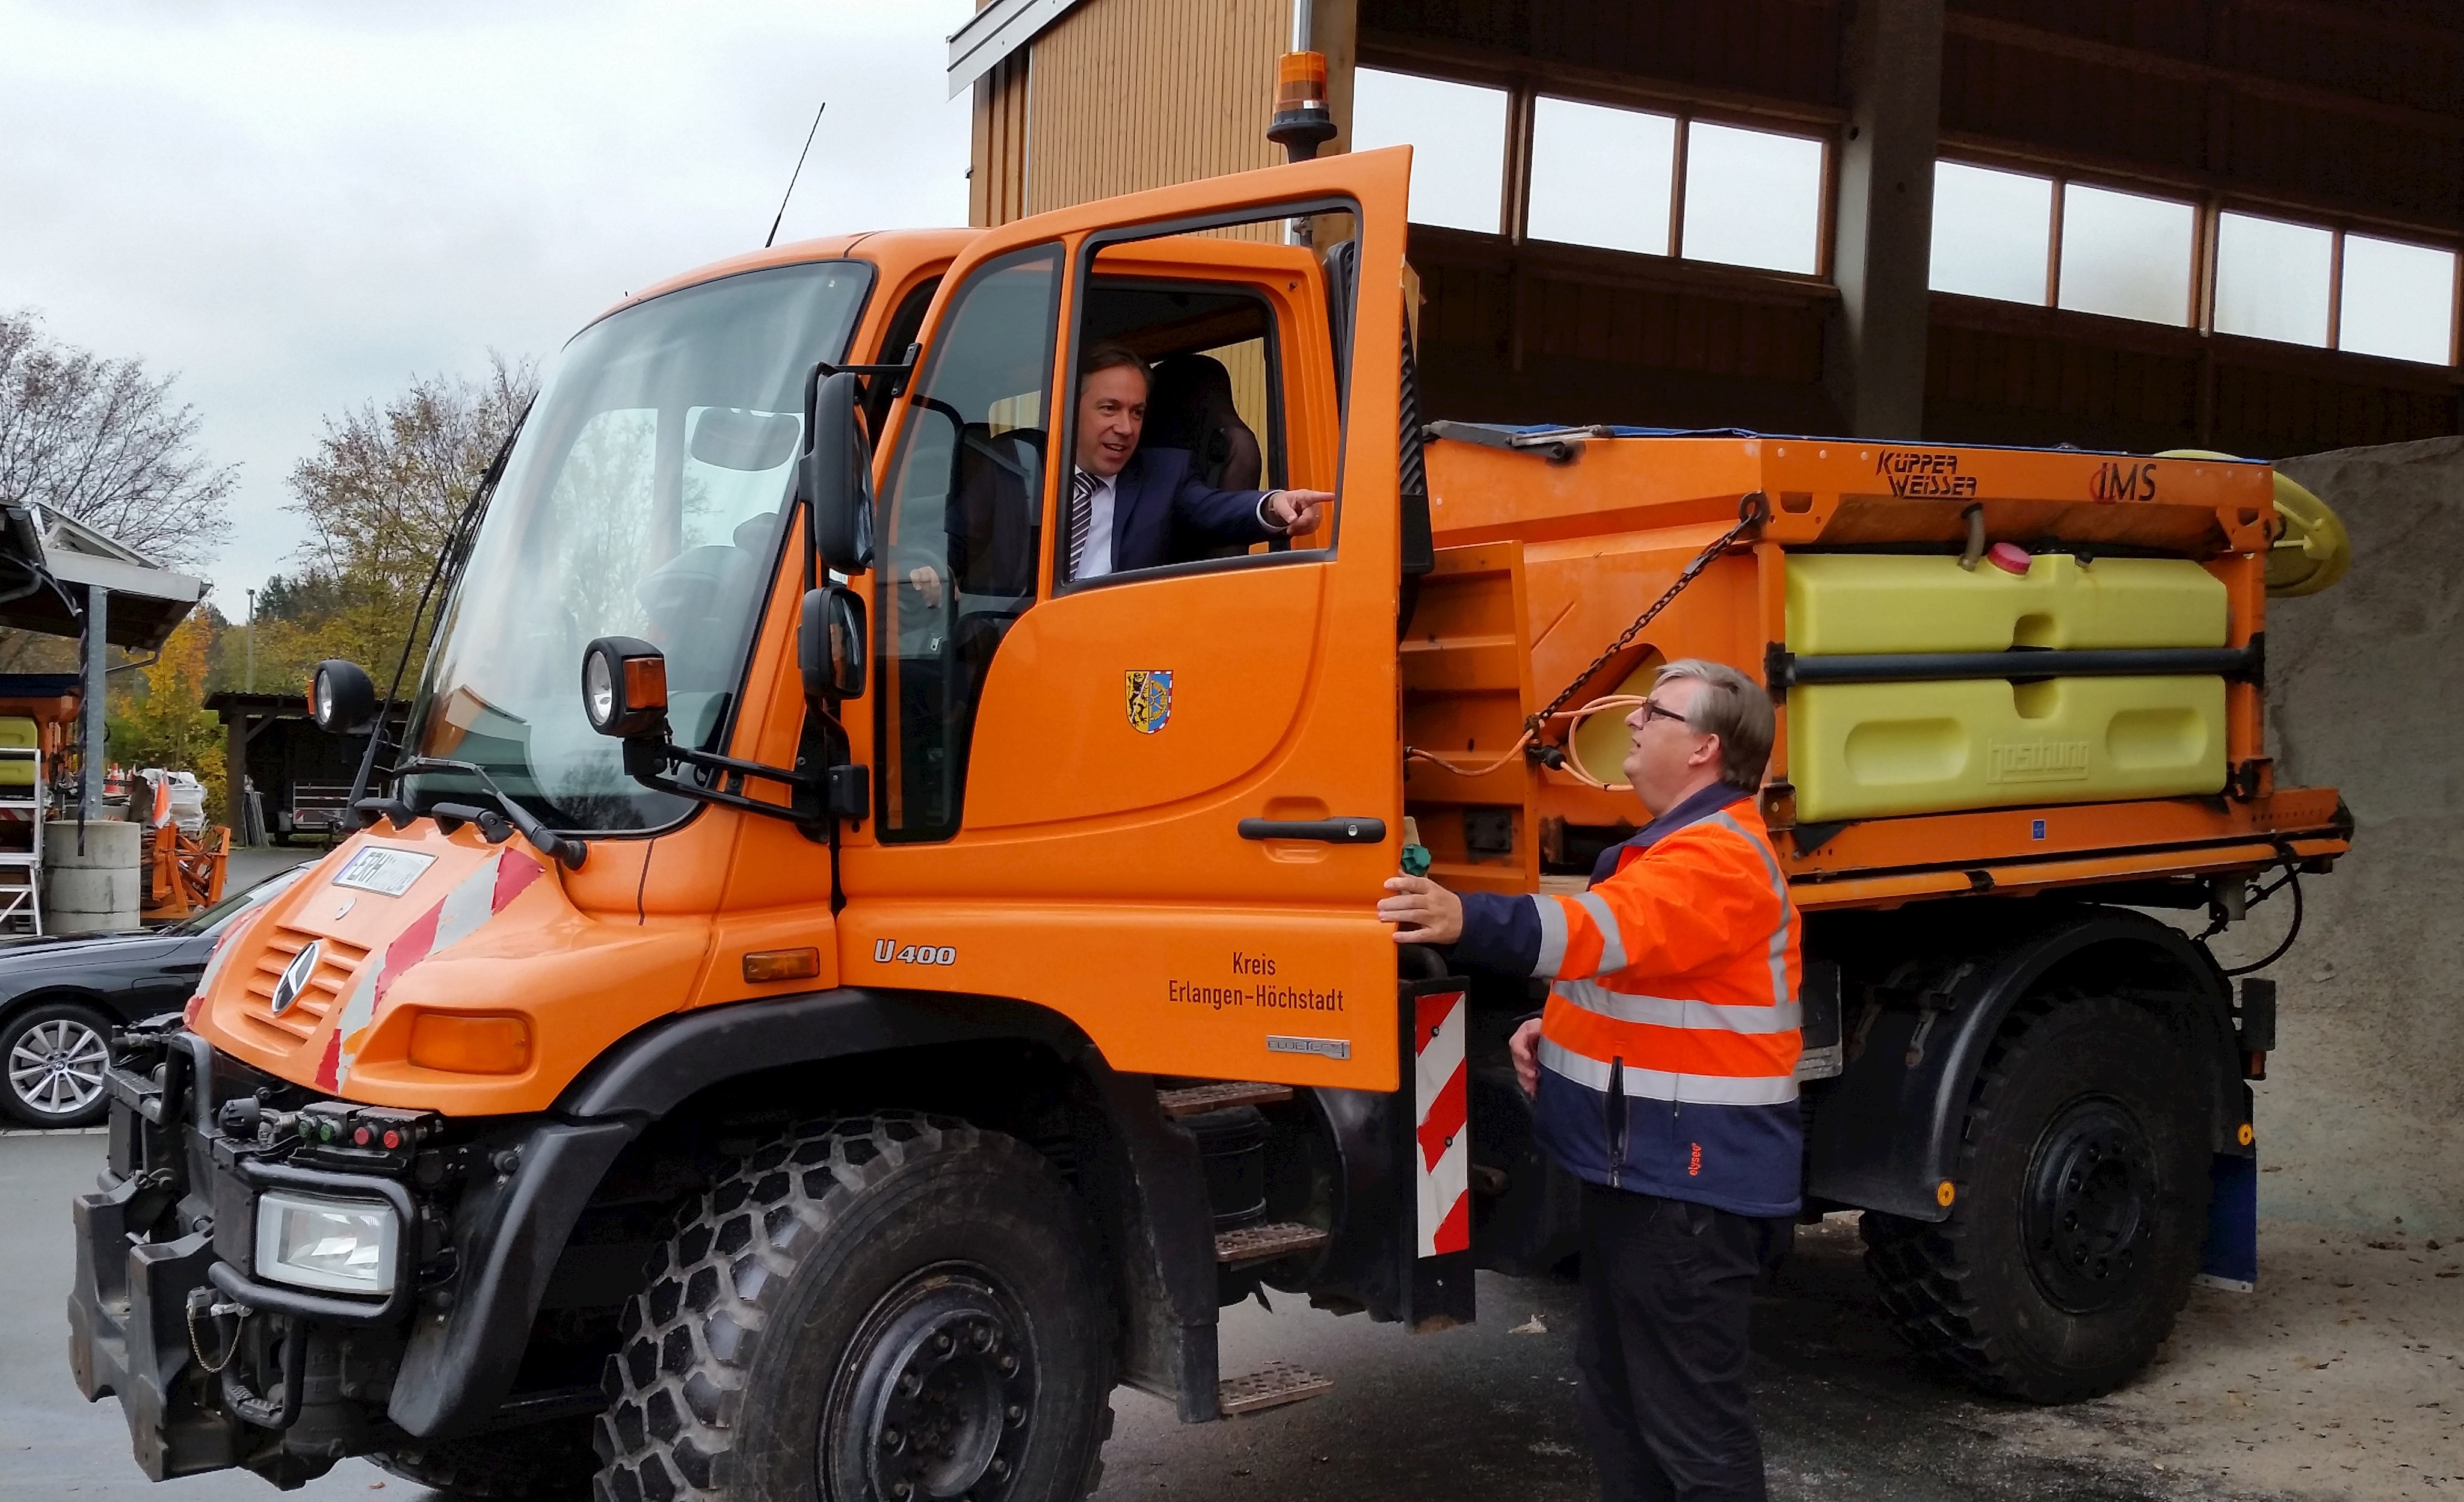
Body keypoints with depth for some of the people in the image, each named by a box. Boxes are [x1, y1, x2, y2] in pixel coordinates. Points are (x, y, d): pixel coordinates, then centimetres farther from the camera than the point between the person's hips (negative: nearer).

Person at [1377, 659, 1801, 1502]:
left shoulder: (1719, 858, -19)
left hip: (1690, 1175, -11)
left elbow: (1607, 931, -36)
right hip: (1639, 1165, 11)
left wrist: (1466, 923, -51)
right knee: (1616, 1392, 21)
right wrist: (1550, 1026, 7)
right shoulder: (1672, 845, 17)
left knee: (1689, 1416, -3)